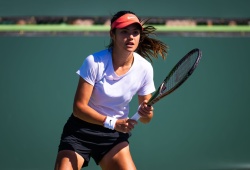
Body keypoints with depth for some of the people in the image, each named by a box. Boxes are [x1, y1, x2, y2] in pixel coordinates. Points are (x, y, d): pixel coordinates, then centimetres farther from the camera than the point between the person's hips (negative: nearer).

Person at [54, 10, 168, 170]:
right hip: (81, 131, -3)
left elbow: (146, 119, 0)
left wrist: (147, 113, -24)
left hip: (115, 135, 3)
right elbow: (79, 107, -20)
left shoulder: (144, 68, -10)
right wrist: (112, 123, -31)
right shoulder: (94, 62, -20)